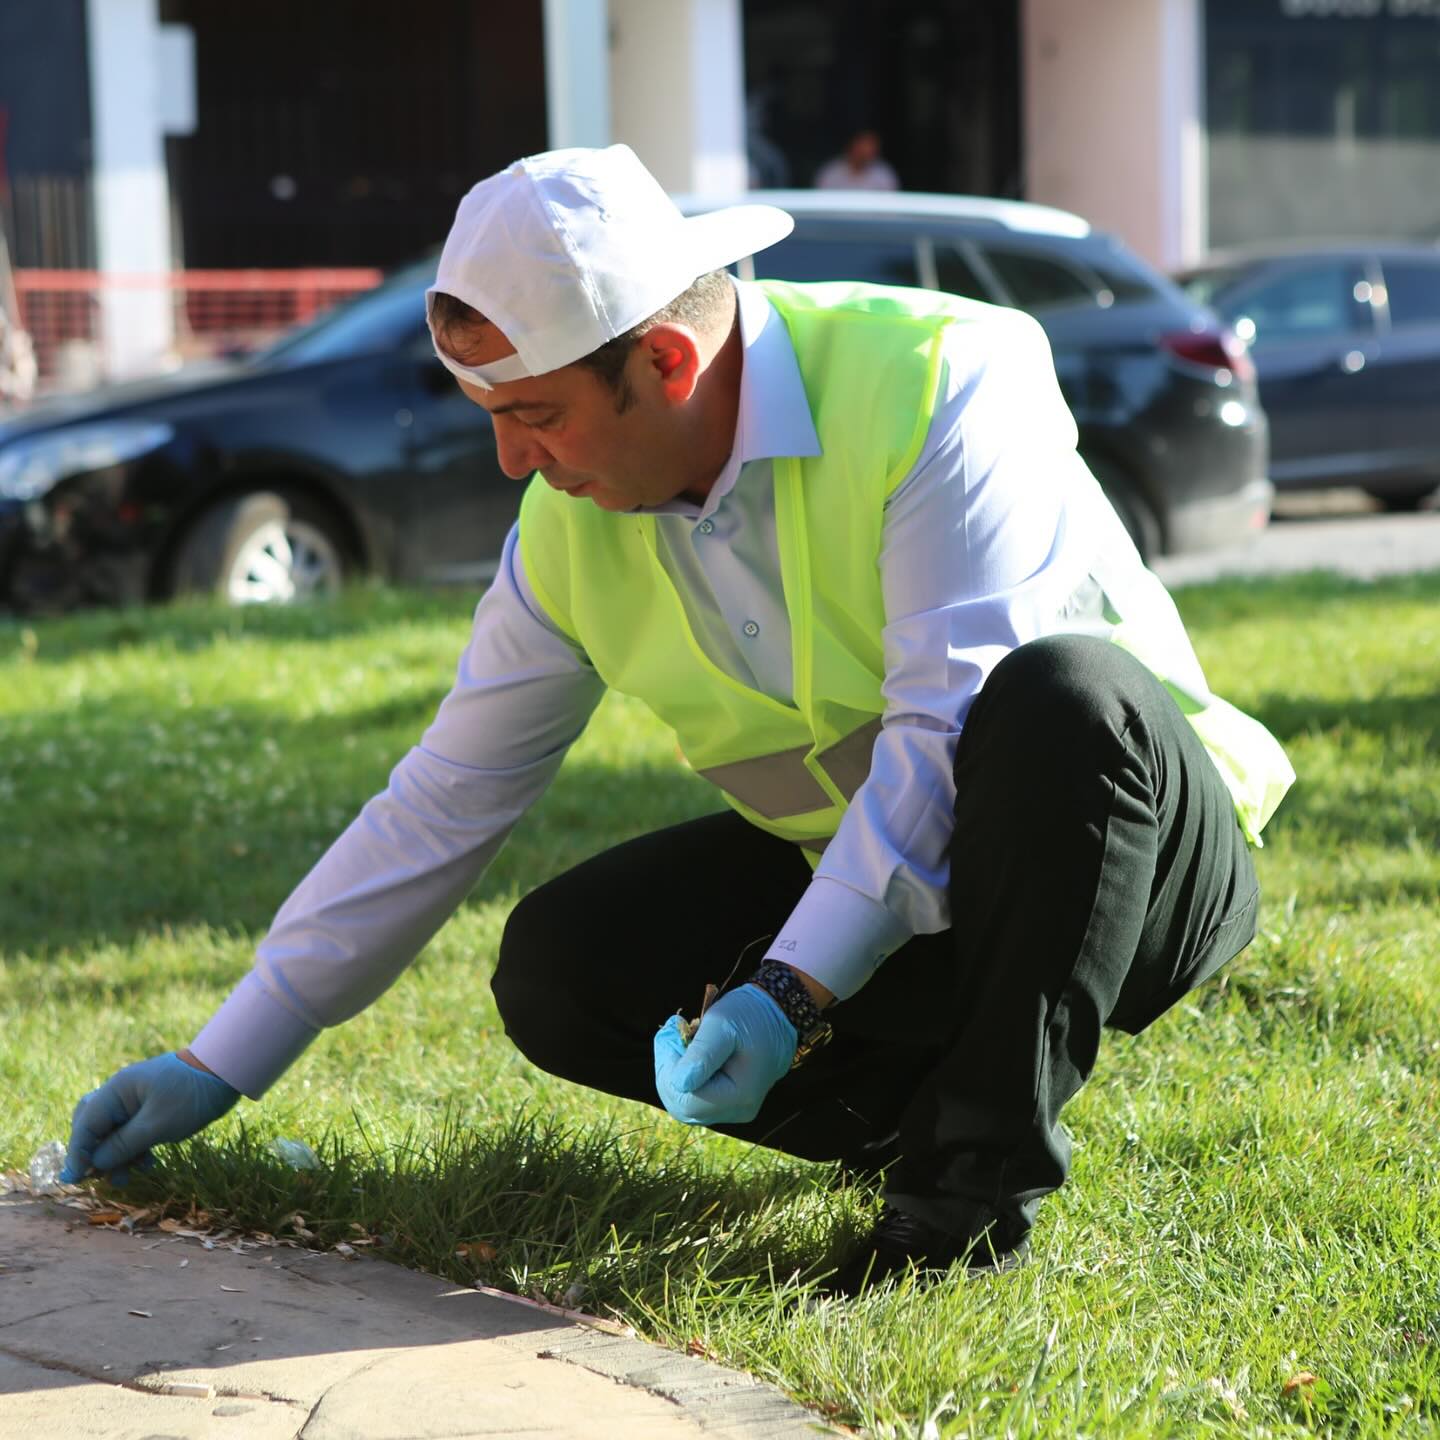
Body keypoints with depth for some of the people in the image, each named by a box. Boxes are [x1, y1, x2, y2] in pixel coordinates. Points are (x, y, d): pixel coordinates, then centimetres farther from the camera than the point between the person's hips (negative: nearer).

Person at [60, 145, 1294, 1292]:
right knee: (560, 968, -16)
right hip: (847, 877, 5)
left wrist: (791, 991, -37)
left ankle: (975, 1193, -25)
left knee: (1057, 699, -39)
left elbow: (949, 728, -30)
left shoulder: (939, 378, -23)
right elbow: (442, 804, 1)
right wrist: (218, 1067, 1)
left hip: (1142, 855, -5)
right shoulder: (574, 529, -5)